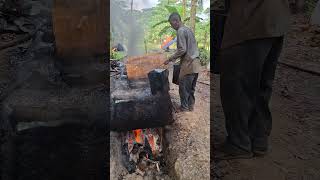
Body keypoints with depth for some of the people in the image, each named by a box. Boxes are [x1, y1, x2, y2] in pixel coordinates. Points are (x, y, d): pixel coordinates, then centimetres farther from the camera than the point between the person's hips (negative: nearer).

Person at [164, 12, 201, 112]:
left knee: (184, 88, 0)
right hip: (195, 63, 9)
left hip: (188, 64, -9)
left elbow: (182, 50, -18)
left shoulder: (181, 31, -11)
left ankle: (184, 109, 7)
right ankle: (190, 107, 22)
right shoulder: (188, 29, 17)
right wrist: (175, 57, 23)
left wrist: (170, 59, -10)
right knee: (191, 88, 14)